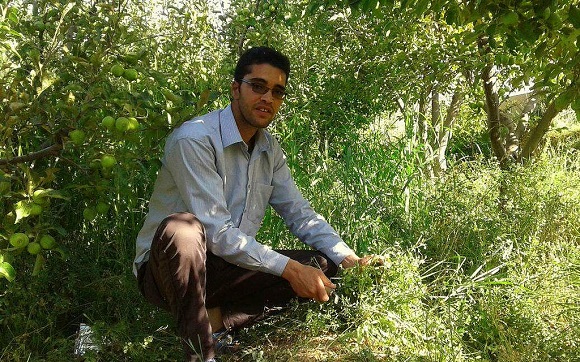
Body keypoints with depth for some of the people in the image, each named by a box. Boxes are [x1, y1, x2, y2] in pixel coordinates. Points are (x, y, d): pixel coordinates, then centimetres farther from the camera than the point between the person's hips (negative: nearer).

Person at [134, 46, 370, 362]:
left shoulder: (269, 149, 5)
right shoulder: (193, 140, -20)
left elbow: (300, 214, 7)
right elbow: (215, 232, -26)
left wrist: (350, 260, -8)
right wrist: (288, 269, -28)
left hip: (227, 270, 7)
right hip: (166, 267, -7)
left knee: (324, 268, -5)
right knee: (182, 229, -40)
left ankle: (219, 320, -12)